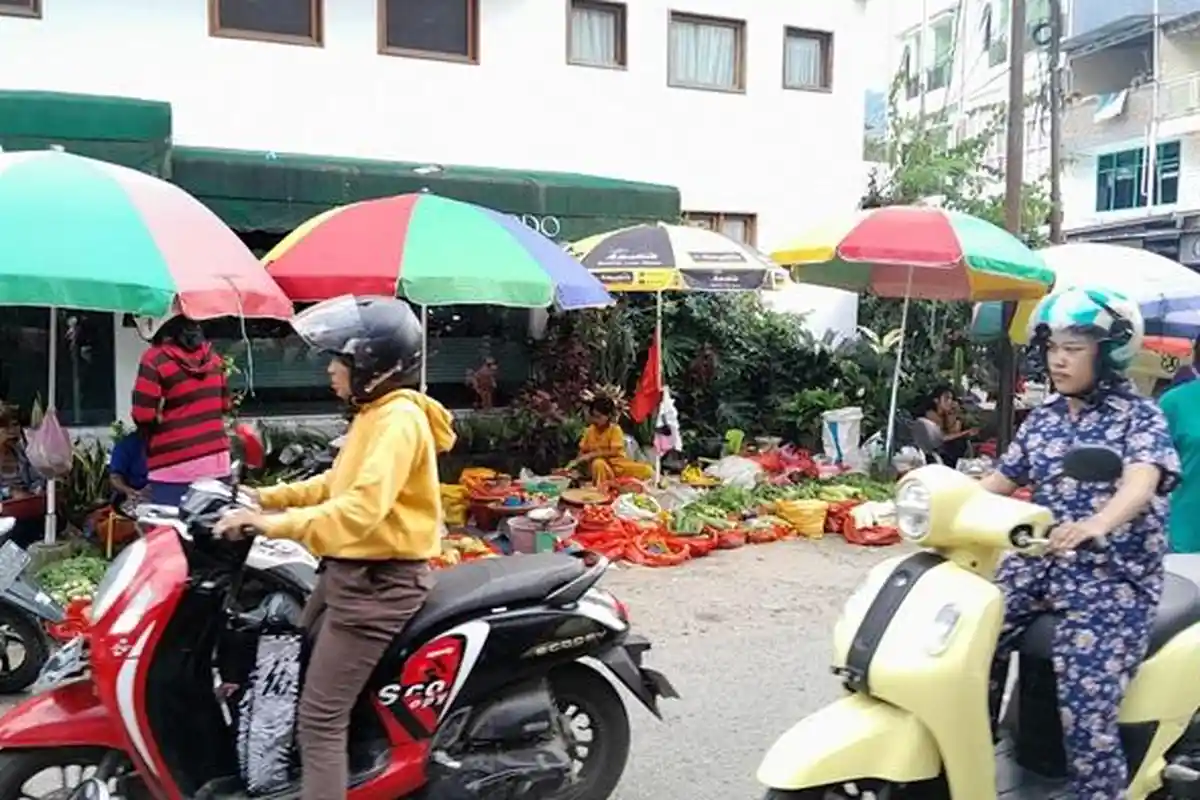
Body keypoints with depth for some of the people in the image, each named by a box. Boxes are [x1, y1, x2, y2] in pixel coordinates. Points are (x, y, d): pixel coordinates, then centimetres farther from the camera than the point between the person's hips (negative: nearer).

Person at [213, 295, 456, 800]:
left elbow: (363, 506, -32)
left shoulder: (399, 420, -18)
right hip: (349, 573, 11)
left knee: (319, 718, -10)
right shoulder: (375, 414, 15)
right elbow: (338, 483, 24)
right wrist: (268, 497, 16)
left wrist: (278, 525, -36)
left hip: (380, 582, -11)